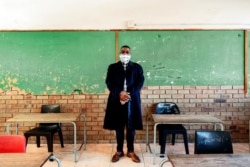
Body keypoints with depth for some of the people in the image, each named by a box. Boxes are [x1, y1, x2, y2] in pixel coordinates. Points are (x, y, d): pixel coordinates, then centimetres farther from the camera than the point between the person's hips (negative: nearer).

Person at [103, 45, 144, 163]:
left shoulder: (137, 67, 8)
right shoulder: (112, 67, 8)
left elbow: (140, 82, -1)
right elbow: (109, 82, -1)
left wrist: (129, 94, -15)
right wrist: (119, 93, -17)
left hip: (132, 101, 0)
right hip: (116, 100, 0)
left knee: (131, 127, 6)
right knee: (118, 127, 8)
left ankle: (130, 151, 21)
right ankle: (119, 151, 22)